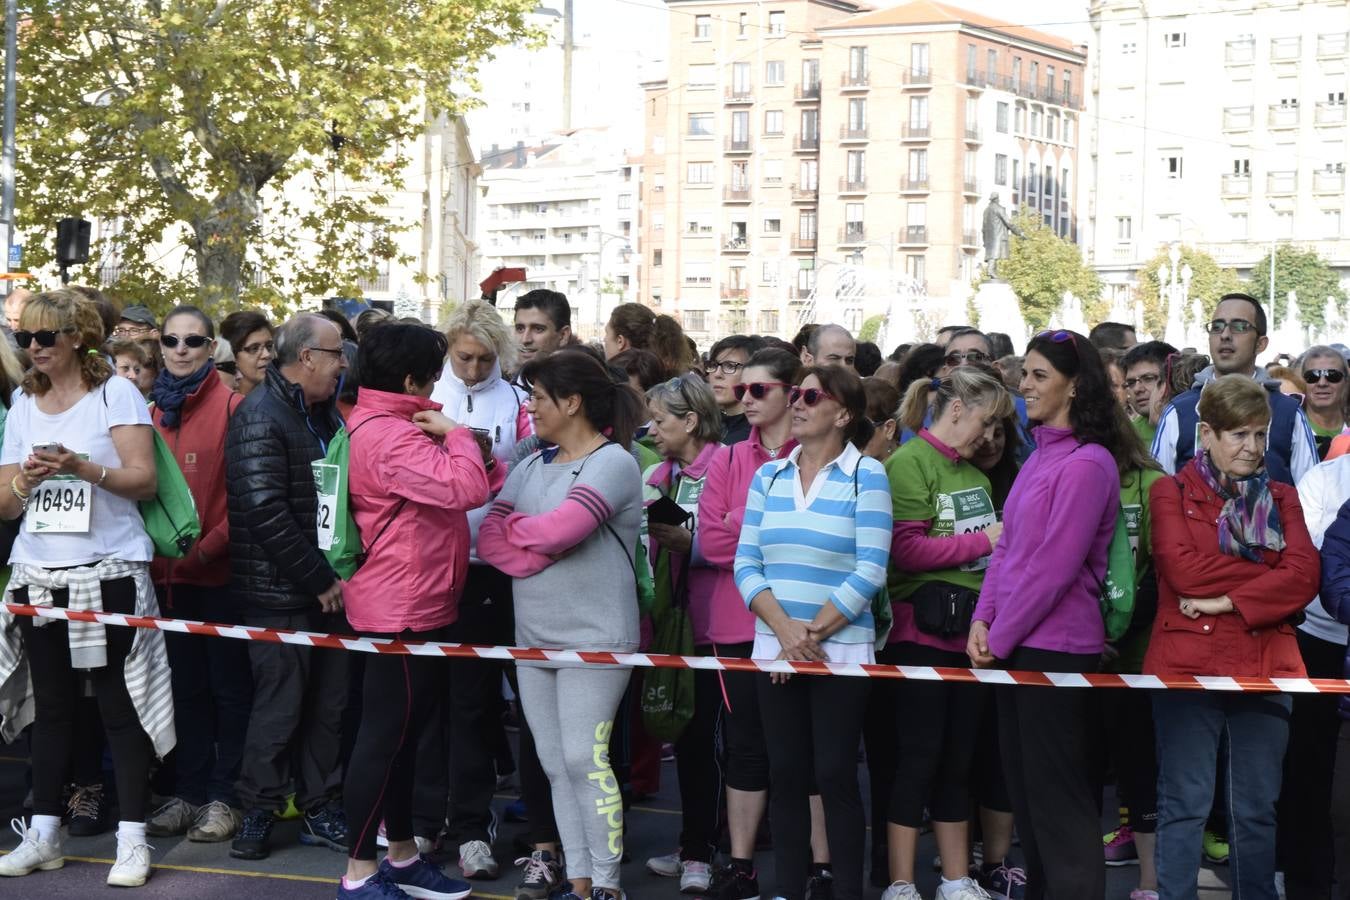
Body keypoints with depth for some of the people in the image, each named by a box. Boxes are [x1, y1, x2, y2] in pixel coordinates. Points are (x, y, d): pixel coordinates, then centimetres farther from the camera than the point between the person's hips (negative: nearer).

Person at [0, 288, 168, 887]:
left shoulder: (116, 393, -2)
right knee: (49, 706, 9)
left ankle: (132, 839, 1)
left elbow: (144, 480, -10)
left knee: (119, 706, -3)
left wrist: (82, 467, -24)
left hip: (109, 574, -5)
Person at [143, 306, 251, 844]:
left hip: (220, 568, -5)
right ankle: (187, 792, 21)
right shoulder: (154, 411, 10)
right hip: (169, 571, 5)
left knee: (228, 684, 4)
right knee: (186, 685, 13)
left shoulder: (230, 405, -7)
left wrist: (208, 546, -16)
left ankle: (225, 796, 10)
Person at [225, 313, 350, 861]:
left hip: (326, 585, 8)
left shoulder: (326, 415, 14)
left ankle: (320, 809, 21)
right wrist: (320, 580, -17)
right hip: (280, 591, -8)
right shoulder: (261, 417, -13)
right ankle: (258, 812, 13)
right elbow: (265, 511, -21)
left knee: (328, 703, 11)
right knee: (280, 704, -1)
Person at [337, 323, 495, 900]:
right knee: (385, 735, -5)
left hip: (417, 604, 11)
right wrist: (455, 432, -13)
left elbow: (443, 486, 16)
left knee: (403, 733, 17)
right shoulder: (390, 436, -21)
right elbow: (465, 487, -30)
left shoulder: (391, 427, 15)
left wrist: (445, 436, -2)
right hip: (402, 608, -11)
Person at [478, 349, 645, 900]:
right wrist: (540, 553, -15)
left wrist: (515, 526, -2)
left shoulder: (613, 462, -9)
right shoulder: (531, 467, 12)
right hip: (533, 637, 7)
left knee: (585, 759, -9)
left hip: (594, 637, -7)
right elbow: (488, 538, 2)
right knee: (556, 765, 7)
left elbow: (559, 530, -22)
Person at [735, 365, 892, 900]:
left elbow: (869, 572, -11)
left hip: (840, 651, -4)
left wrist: (812, 634, -13)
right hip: (774, 649, 4)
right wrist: (785, 630, -12)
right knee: (785, 774, 8)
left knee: (835, 774, -1)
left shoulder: (866, 476, -4)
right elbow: (746, 562, 3)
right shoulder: (769, 476, 9)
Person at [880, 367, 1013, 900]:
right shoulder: (909, 463, -10)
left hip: (971, 631, 7)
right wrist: (984, 541, -14)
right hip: (922, 633, -7)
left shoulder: (974, 474, 14)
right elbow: (909, 551, -18)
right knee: (919, 759, -2)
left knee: (959, 760, 12)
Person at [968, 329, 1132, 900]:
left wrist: (999, 639, -13)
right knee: (1025, 787, 16)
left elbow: (1053, 567, -19)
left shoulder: (1085, 463, -16)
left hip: (1055, 647, -9)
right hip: (1016, 645, 9)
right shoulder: (1040, 456, 12)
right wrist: (983, 620, 1)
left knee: (1056, 795, -3)